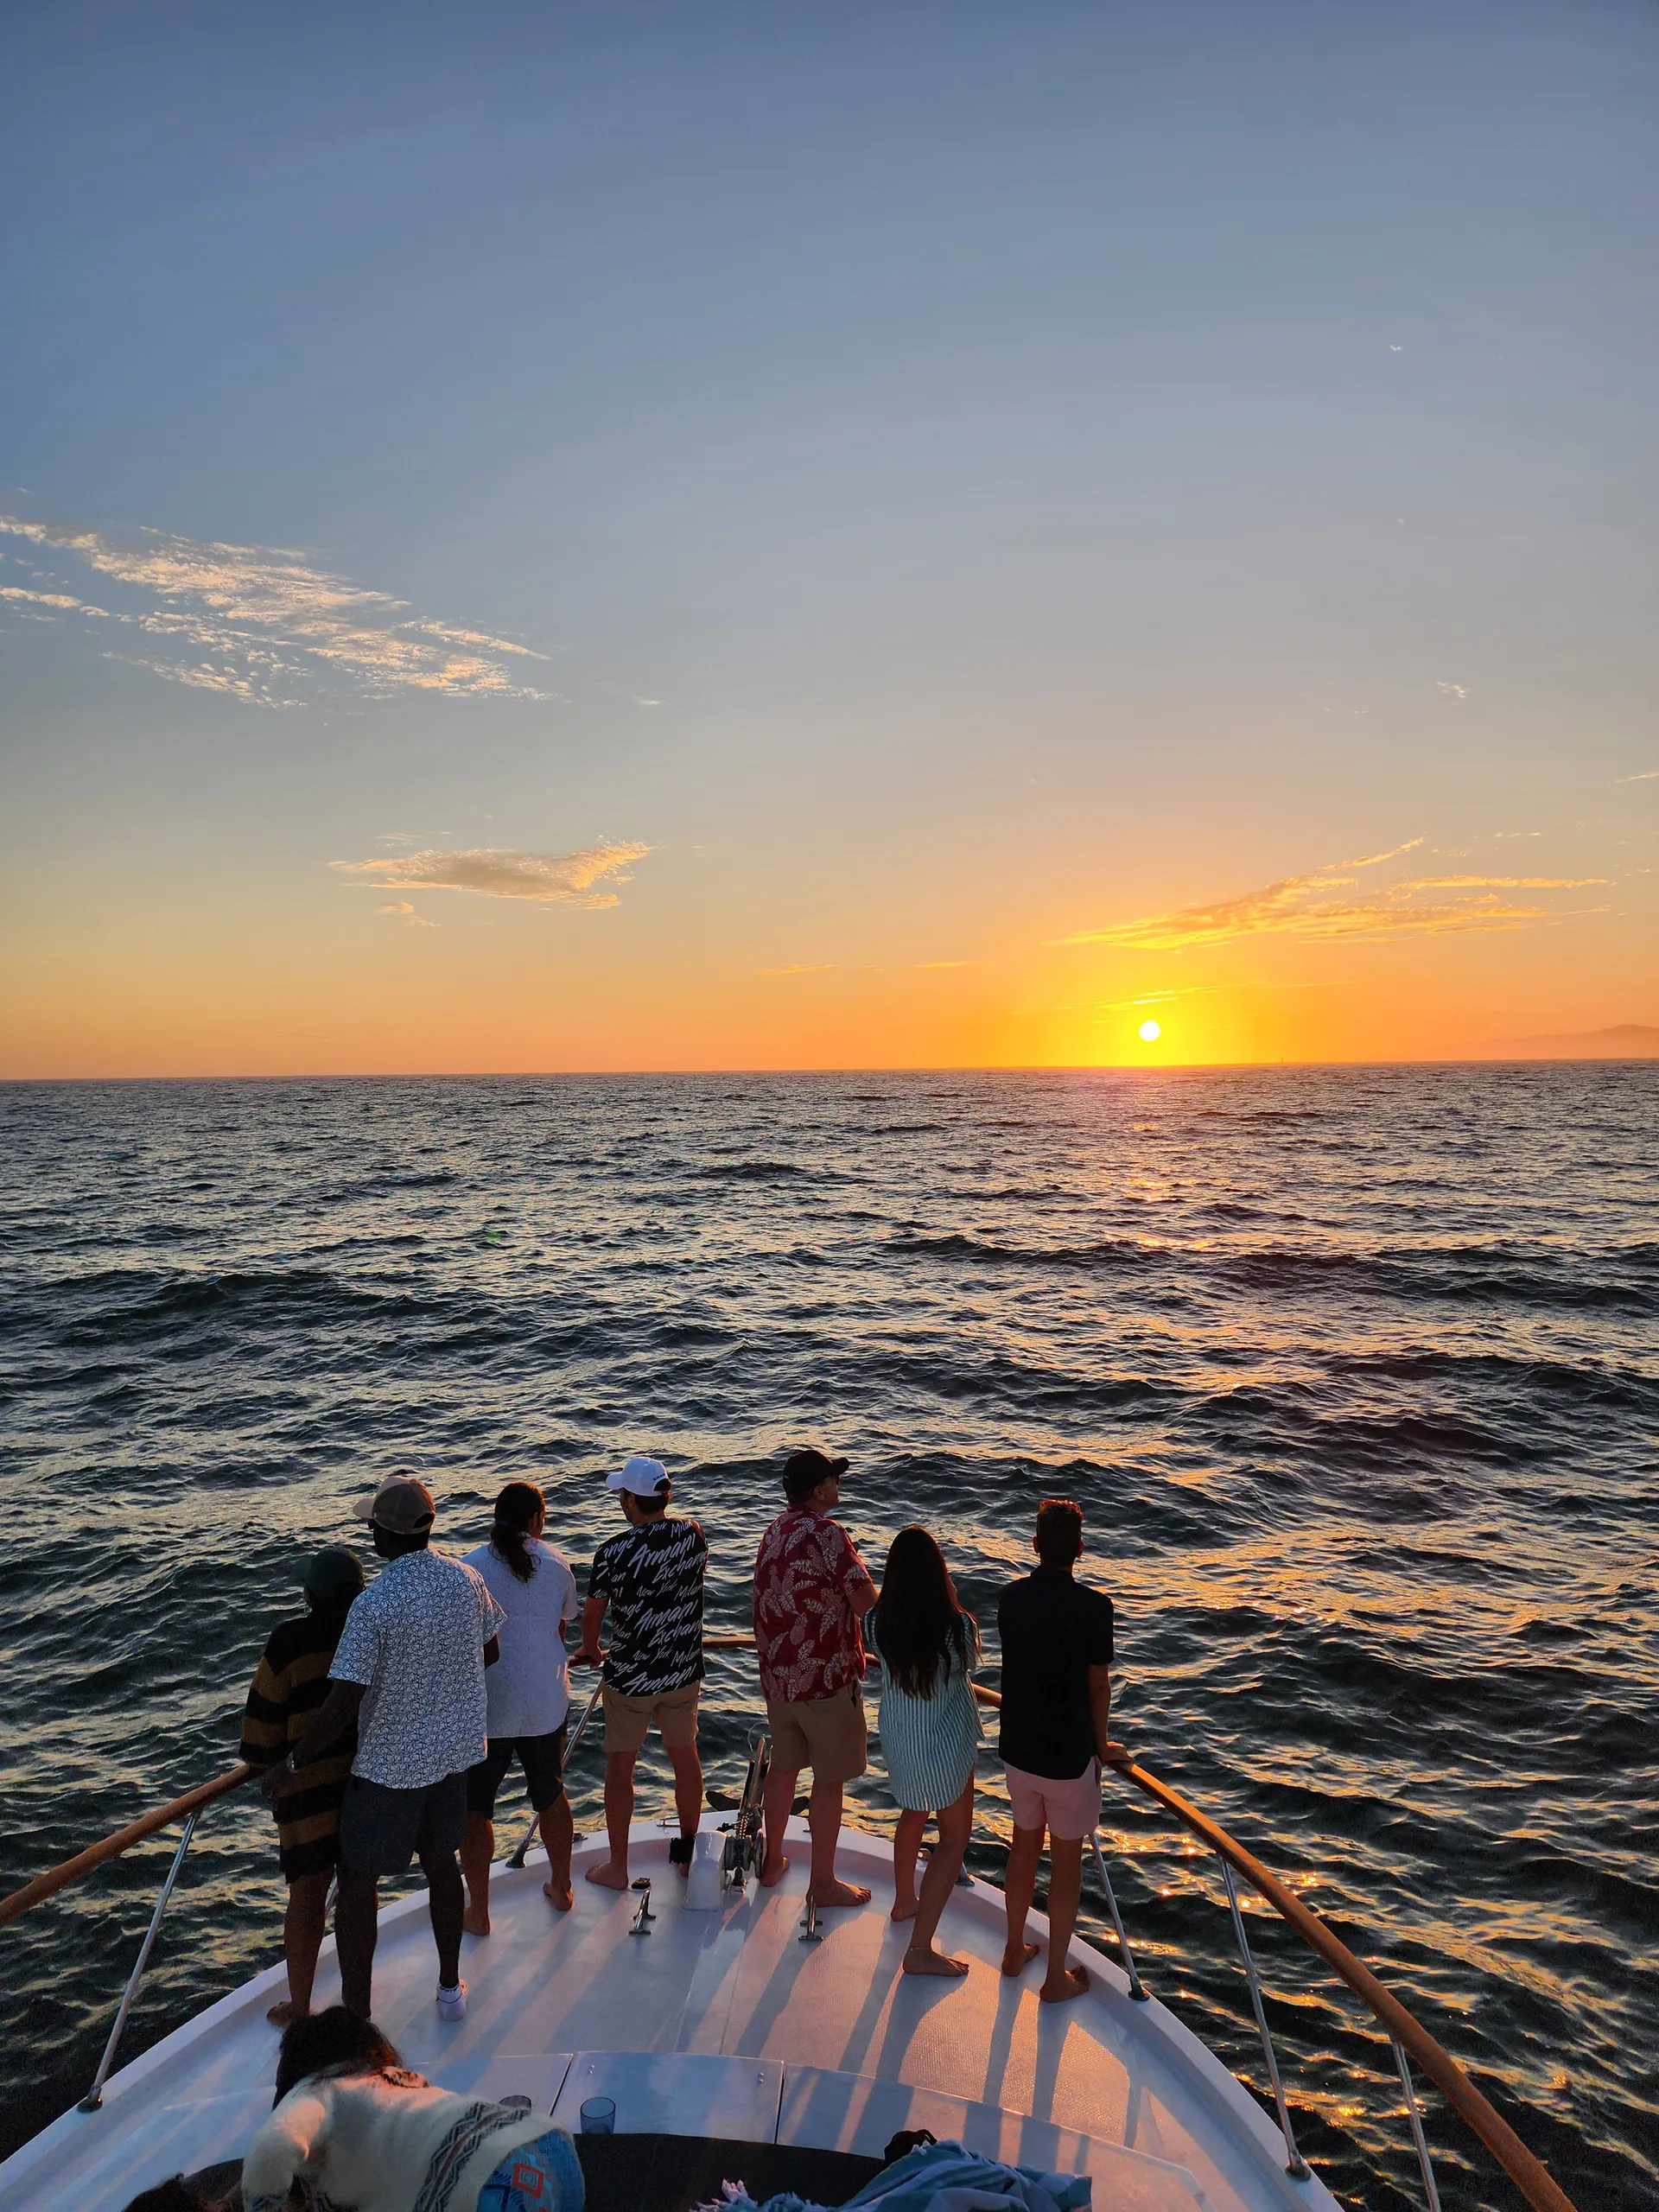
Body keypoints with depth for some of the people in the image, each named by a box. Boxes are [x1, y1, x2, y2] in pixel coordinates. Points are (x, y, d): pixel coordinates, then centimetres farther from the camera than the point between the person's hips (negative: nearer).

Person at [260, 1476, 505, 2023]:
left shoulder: (373, 1605, -26)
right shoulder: (468, 1580, -9)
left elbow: (342, 1704, -24)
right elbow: (491, 1653, 6)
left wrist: (289, 1765, -12)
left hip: (389, 1764, -6)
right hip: (453, 1751, 6)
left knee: (358, 1880, 13)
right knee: (441, 1863, 22)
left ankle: (356, 2017, 23)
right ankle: (450, 1989, 37)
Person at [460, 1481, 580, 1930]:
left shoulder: (468, 1568, -13)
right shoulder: (557, 1564, -3)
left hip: (485, 1707, -3)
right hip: (547, 1703, 3)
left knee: (475, 1808, 14)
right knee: (551, 1796, 22)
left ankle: (478, 1913, 22)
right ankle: (560, 1888, 37)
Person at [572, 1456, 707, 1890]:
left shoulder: (614, 1553, -21)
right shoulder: (694, 1535, -9)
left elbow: (592, 1615, -8)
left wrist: (591, 1651, 14)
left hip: (631, 1678, -4)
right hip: (685, 1671, 4)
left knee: (620, 1766, 13)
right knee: (685, 1757, 19)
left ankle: (617, 1867, 25)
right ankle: (688, 1852, 34)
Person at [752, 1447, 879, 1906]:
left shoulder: (773, 1533, 5)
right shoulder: (827, 1534, -21)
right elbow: (866, 1605, -22)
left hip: (777, 1675, 8)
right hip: (827, 1679, -8)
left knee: (784, 1766, 22)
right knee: (828, 1781, 7)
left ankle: (773, 1861, 36)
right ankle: (822, 1883, 18)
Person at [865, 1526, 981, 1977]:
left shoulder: (876, 1622, -17)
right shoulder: (959, 1626, -27)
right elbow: (968, 1666, -6)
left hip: (897, 1738, 5)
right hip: (946, 1745, -5)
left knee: (913, 1813, 30)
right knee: (955, 1837, 13)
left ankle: (905, 1901, 51)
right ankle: (920, 1949, 13)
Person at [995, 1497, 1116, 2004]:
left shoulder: (1010, 1599, -7)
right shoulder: (1092, 1607, -21)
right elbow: (1098, 1686, -12)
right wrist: (1100, 1743, 6)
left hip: (1018, 1747, 4)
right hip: (1069, 1753, -4)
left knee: (1024, 1845, 24)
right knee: (1066, 1861, 13)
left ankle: (1015, 1951, 39)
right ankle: (1056, 1978, 26)